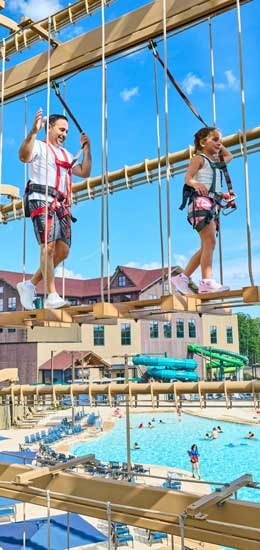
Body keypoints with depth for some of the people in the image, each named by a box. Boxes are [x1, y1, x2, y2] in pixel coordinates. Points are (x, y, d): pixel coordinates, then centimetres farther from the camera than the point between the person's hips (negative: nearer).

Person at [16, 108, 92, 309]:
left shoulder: (66, 155, 31)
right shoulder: (40, 147, 9)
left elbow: (84, 172, 25)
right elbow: (24, 157, -13)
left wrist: (86, 149, 19)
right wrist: (34, 132, -25)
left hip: (62, 205, 7)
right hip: (42, 200, -7)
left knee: (63, 251, -1)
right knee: (48, 246, -18)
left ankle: (30, 284, 11)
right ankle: (52, 296, -19)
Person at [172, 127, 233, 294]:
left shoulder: (216, 161, 26)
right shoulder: (199, 158, 2)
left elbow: (229, 156, 47)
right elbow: (187, 177, -14)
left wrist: (220, 145, 35)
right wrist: (196, 184, -35)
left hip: (213, 204, 9)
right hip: (201, 201, -9)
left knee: (206, 246, 5)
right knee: (210, 242, -18)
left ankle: (182, 277, 8)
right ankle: (207, 282, -22)